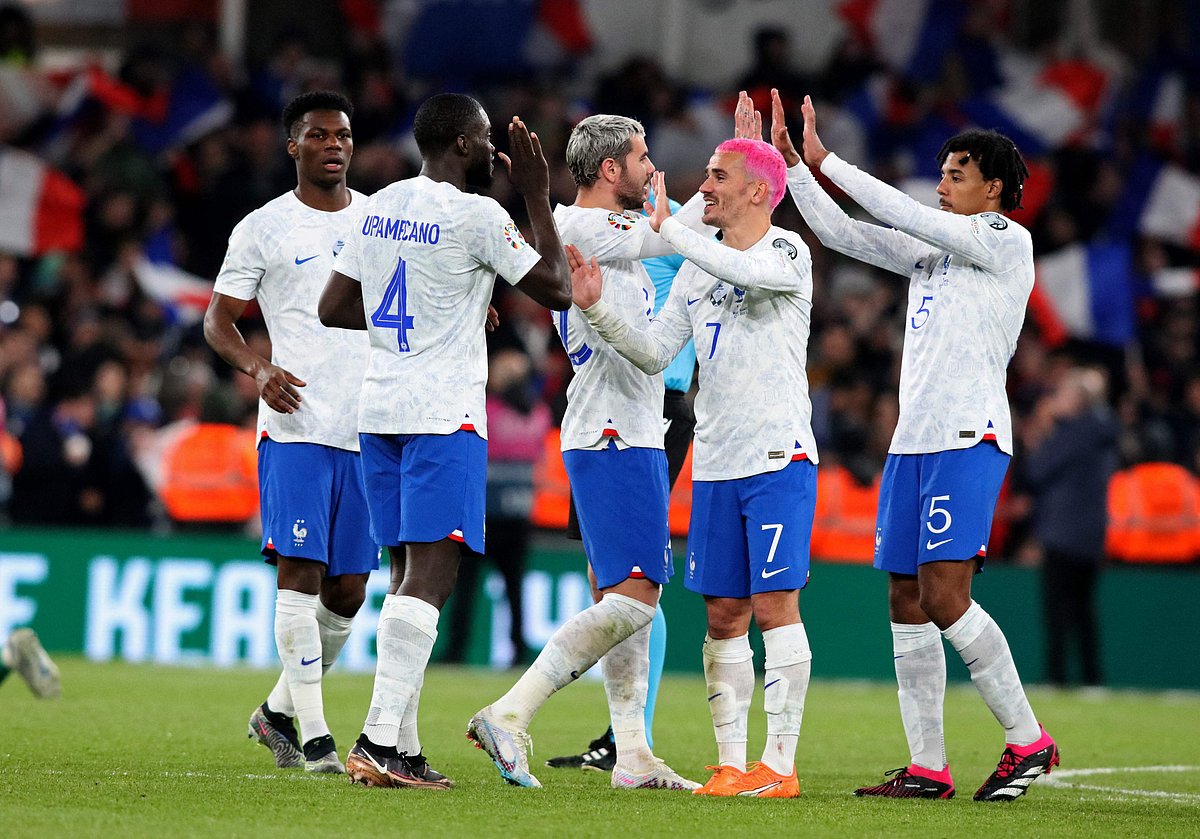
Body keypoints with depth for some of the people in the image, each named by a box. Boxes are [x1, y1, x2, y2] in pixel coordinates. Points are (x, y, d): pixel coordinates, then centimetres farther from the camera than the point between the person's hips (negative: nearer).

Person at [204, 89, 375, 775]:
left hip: (370, 430, 4)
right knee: (301, 574, -11)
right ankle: (314, 735, -9)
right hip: (297, 429, -4)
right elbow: (219, 320, 4)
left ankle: (279, 711, 23)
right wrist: (259, 368, -14)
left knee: (348, 590, 5)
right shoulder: (264, 228, 1)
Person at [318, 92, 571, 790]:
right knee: (430, 576, -11)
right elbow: (558, 291, -5)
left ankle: (403, 750, 9)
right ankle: (379, 740, -22)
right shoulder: (474, 214, -10)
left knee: (409, 573, 11)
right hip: (443, 416, -8)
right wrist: (539, 199, 4)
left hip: (379, 411, 8)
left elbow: (334, 307, 18)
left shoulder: (379, 207, 11)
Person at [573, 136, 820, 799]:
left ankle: (780, 764, -6)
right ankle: (731, 764, 9)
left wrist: (667, 226, -22)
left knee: (774, 606, -8)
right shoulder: (696, 270, 14)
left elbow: (746, 270, -29)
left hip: (779, 458, -6)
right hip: (714, 466, 6)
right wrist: (596, 308, -3)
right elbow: (653, 354, 11)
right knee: (723, 615, 5)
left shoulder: (787, 253, -5)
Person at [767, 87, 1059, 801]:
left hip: (969, 439, -8)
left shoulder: (1008, 241, -3)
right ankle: (928, 767, 6)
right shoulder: (935, 251, 20)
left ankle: (1029, 740, -8)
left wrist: (826, 161, -5)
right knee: (908, 603, 3)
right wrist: (791, 164, 10)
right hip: (914, 441, 8)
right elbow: (843, 233, 20)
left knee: (944, 595, -17)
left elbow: (907, 216, -10)